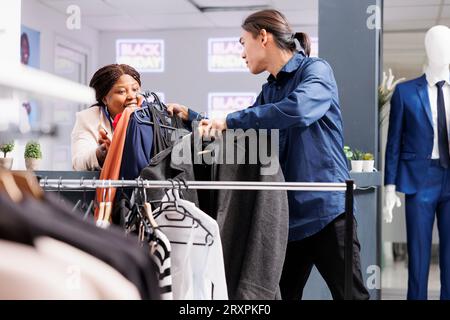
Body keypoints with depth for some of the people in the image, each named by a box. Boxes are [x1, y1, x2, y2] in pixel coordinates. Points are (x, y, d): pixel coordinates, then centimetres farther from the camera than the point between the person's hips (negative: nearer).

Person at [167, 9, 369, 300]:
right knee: (280, 294, 11)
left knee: (351, 294, 0)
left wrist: (229, 121, -21)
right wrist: (191, 116, 18)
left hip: (325, 207, -7)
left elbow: (298, 109, -27)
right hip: (286, 212, 7)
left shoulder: (315, 69, -6)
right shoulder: (269, 91, 16)